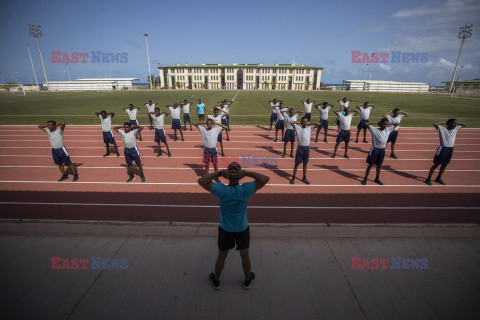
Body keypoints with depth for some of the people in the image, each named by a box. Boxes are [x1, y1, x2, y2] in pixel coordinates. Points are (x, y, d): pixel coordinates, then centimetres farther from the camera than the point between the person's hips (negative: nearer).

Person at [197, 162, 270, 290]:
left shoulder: (221, 190, -25)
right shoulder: (245, 189, -24)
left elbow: (201, 181, -26)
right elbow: (265, 179, -25)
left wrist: (219, 173, -27)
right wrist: (246, 173, -28)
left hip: (225, 230, 0)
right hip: (242, 229, 0)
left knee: (221, 257, 23)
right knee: (245, 256, 23)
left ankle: (216, 281, 46)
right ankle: (247, 280, 46)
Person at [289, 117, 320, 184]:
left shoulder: (310, 128, 4)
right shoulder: (298, 128, -4)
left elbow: (318, 124, 0)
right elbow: (291, 122, -13)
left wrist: (309, 123, 2)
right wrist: (299, 122, -2)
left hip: (307, 148, 3)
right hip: (300, 148, -3)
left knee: (305, 164, 12)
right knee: (297, 163, 4)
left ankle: (304, 178, 25)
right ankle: (293, 178, 15)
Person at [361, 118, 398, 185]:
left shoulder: (388, 130, 2)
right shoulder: (375, 130, -13)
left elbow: (396, 124, 16)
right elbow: (366, 124, -19)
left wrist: (389, 123, 3)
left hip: (382, 150, 5)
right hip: (375, 150, -5)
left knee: (379, 165, 16)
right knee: (370, 165, 4)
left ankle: (377, 179, 31)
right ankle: (365, 179, 14)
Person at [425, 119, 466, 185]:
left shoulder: (456, 129, 10)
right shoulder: (443, 129, -10)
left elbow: (464, 125, 26)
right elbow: (435, 125, -26)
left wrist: (457, 123, 12)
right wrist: (444, 123, -11)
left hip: (450, 149, 7)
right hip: (443, 149, -7)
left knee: (444, 165, 13)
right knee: (436, 165, -2)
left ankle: (438, 178, 25)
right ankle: (429, 179, 5)